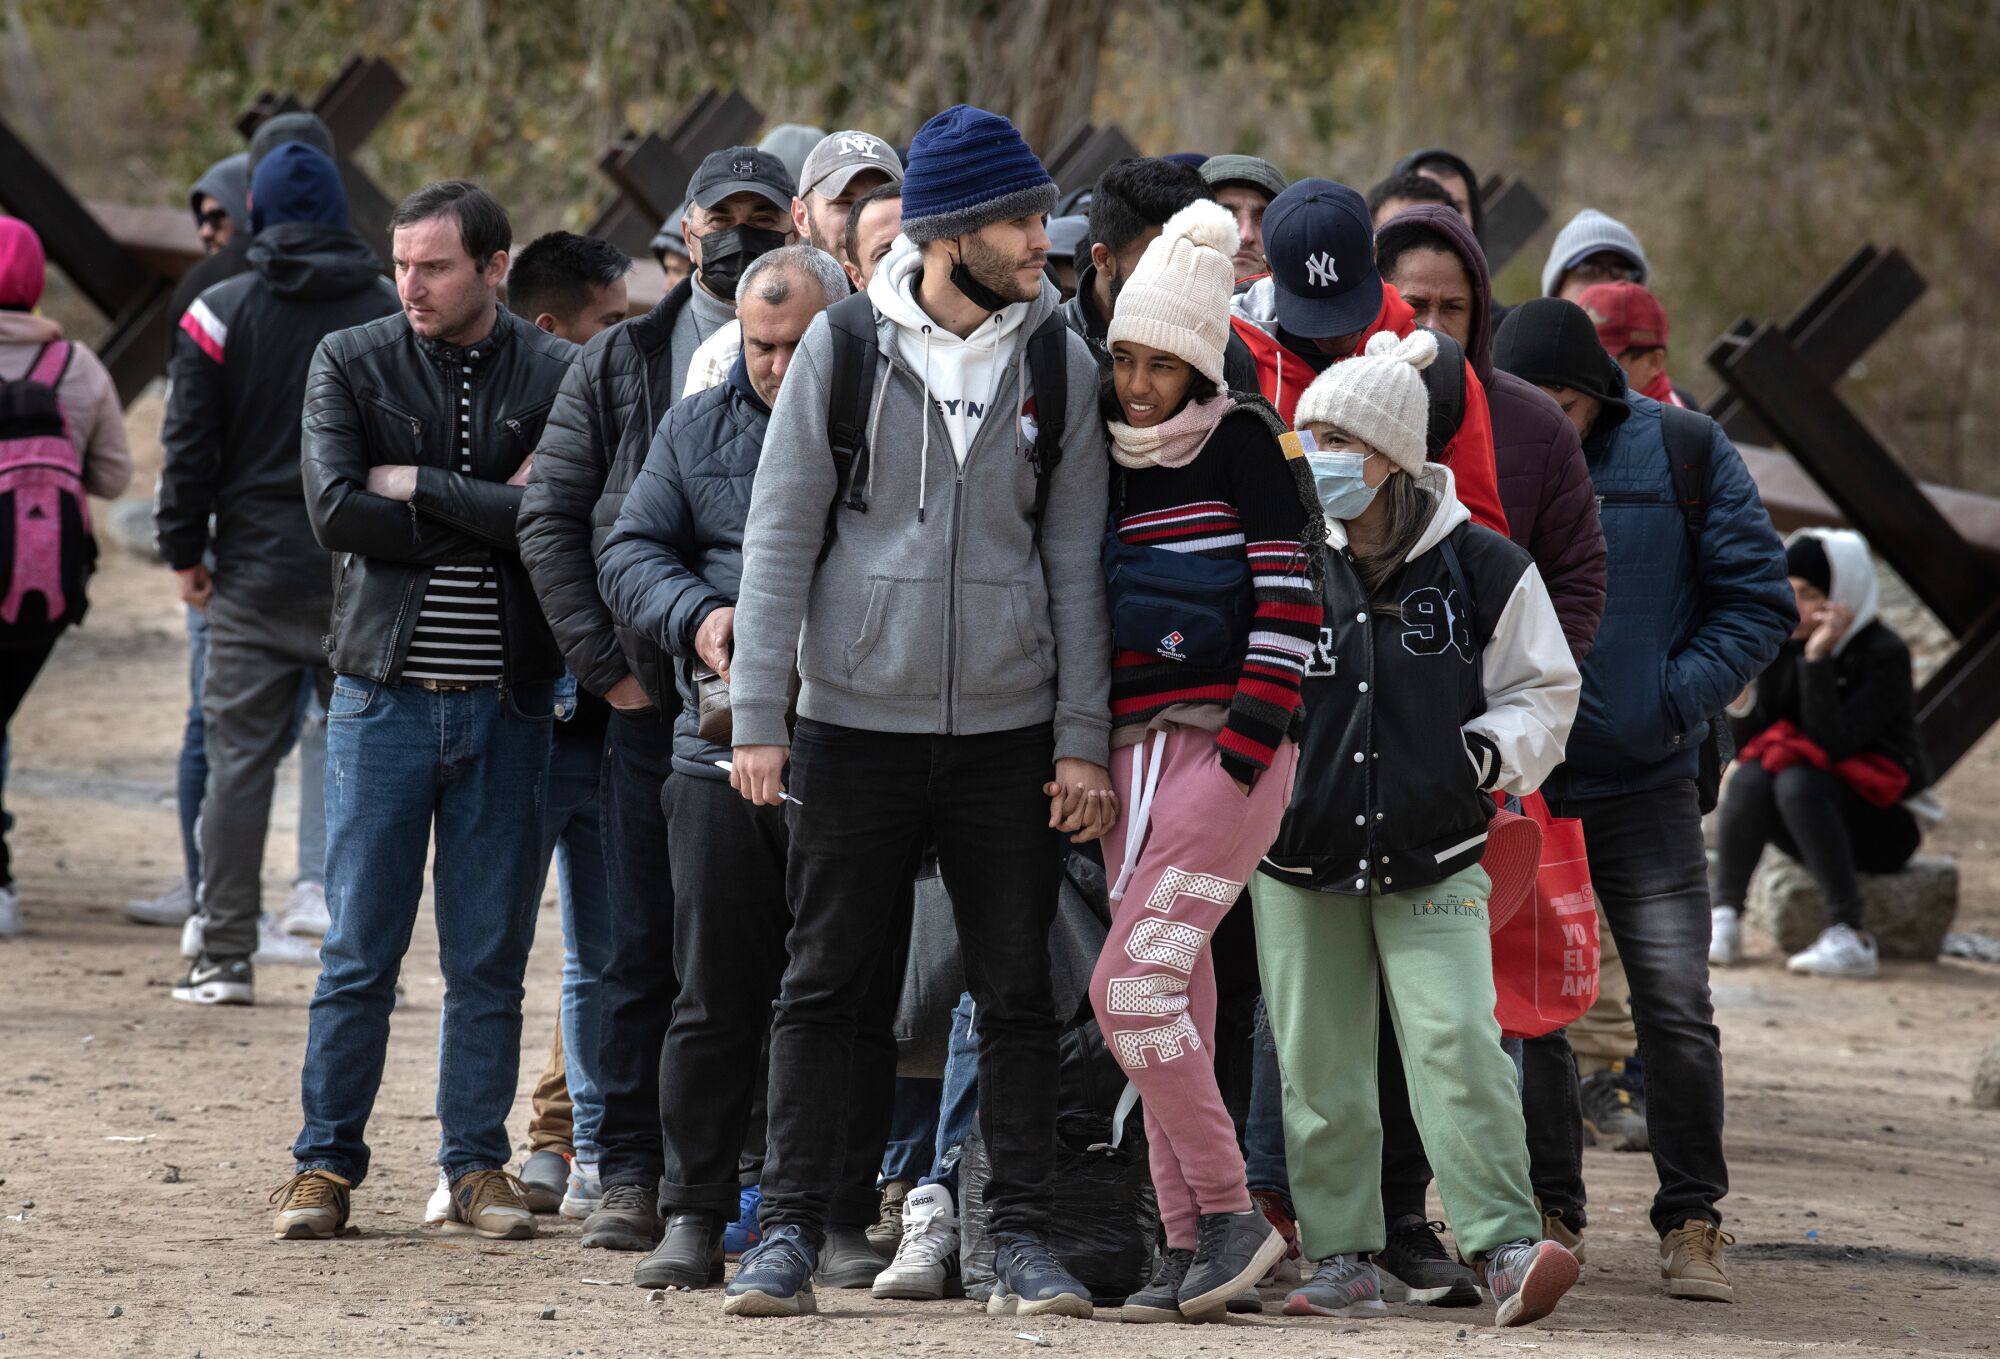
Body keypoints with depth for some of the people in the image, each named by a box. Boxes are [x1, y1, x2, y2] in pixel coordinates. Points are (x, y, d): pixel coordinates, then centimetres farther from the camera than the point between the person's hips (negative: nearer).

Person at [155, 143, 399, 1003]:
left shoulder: (223, 312, -3)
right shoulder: (393, 313, 3)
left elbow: (189, 446, -2)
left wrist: (184, 550, 7)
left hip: (256, 575, -2)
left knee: (239, 757, 1)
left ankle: (225, 956, -2)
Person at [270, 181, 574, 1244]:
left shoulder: (555, 376, 3)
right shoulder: (350, 365, 4)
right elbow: (336, 511, -10)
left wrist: (421, 488, -11)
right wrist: (487, 512, -9)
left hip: (507, 705, 0)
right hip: (384, 691, 0)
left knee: (490, 957, 5)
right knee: (358, 952, 1)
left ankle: (477, 1162, 15)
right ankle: (326, 1164, 9)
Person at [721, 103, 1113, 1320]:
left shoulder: (1059, 364, 2)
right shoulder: (844, 349, -3)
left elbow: (1075, 565, 5)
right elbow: (781, 539, -1)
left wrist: (1083, 742, 1)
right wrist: (758, 717, -6)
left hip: (1008, 733, 1)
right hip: (857, 719, -1)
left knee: (1019, 992, 3)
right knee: (824, 985, 2)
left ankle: (1023, 1239, 10)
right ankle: (792, 1231, 9)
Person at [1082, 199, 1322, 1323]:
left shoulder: (1241, 442, -4)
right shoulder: (1108, 460, 14)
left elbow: (1290, 603, -10)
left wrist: (1244, 753, -15)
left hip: (1229, 750, -7)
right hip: (1134, 753, 7)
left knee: (1133, 986, -15)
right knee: (1172, 1001, 5)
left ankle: (1232, 1216, -5)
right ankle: (1190, 1248, 7)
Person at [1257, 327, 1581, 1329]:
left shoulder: (1479, 568, -3)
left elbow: (1544, 690, 7)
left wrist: (1488, 756, -9)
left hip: (1433, 861, -3)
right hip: (1301, 852, 3)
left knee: (1458, 1042, -14)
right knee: (1317, 1063, 4)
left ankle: (1505, 1247, -13)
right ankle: (1342, 1260, 12)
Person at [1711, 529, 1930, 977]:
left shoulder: (1885, 655, -15)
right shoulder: (1783, 645, 1)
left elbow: (1833, 744, -26)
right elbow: (1746, 743, -3)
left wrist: (1818, 660, -29)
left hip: (1882, 822, -5)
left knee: (1797, 783, -33)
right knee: (1751, 779, -26)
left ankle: (1851, 936, -35)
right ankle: (1726, 919, -23)